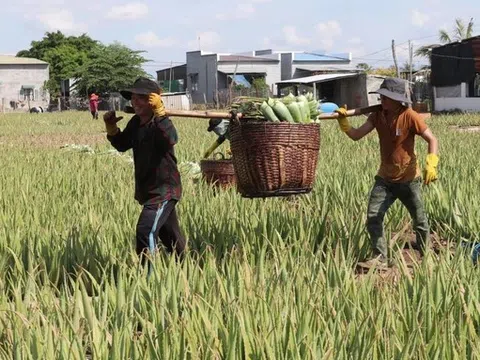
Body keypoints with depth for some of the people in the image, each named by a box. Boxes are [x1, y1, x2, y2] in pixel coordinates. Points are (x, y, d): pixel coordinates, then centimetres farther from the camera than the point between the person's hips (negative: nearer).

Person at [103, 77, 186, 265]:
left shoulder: (160, 123, -19)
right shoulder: (135, 123, 6)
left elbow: (170, 139, -41)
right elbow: (122, 145, 19)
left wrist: (159, 111, -44)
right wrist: (111, 127, 3)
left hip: (164, 189, -9)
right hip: (147, 190, 9)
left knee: (146, 230, -23)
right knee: (171, 236, 23)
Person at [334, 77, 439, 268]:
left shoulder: (410, 117, -18)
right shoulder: (378, 116, -4)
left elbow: (432, 140, -17)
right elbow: (356, 135, -9)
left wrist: (431, 164, -30)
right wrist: (343, 122, -26)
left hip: (408, 179, -4)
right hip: (384, 179, 4)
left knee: (420, 221, 10)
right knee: (373, 216, -7)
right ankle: (380, 257, 2)